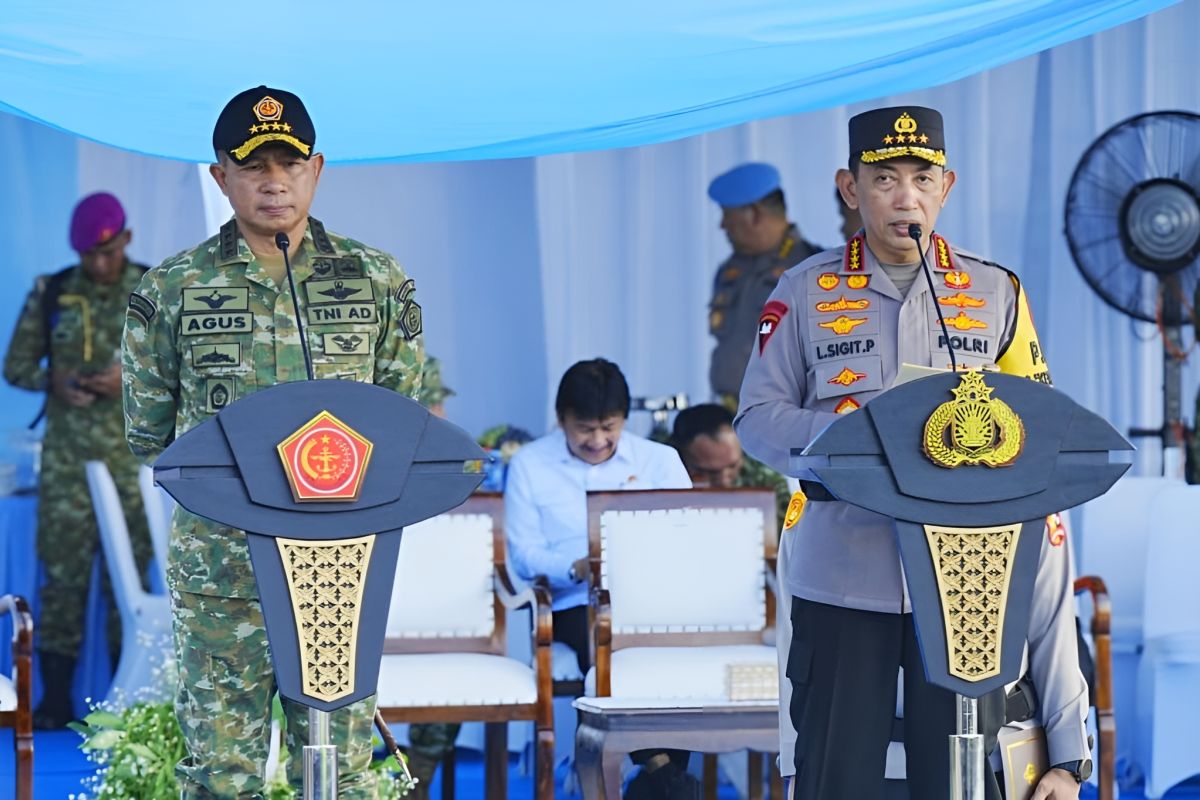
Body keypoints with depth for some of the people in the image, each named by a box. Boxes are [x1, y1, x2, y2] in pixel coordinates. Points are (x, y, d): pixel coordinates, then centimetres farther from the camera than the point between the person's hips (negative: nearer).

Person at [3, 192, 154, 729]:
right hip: (66, 456, 1)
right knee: (62, 568, -2)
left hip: (133, 454, 0)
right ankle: (55, 699, 3)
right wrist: (55, 381, -12)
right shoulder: (50, 295, 4)